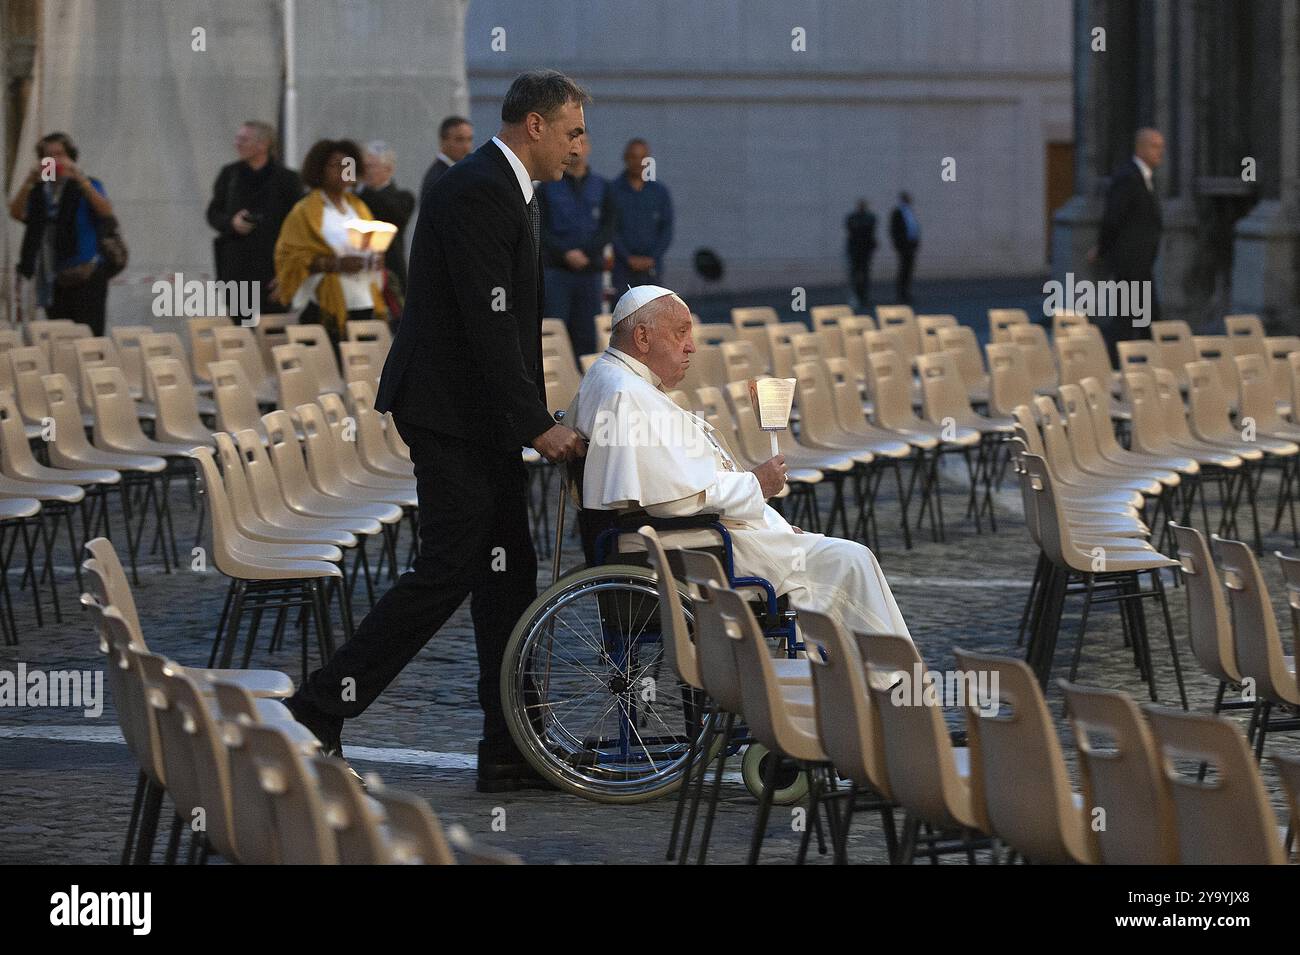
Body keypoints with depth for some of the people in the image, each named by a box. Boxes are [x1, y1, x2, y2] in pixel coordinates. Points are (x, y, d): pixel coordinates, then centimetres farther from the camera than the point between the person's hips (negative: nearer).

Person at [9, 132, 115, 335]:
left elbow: (106, 211, -14)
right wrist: (29, 181, -16)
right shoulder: (38, 191, 12)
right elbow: (16, 213, -4)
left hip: (86, 275, -4)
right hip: (53, 280, 4)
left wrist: (80, 179, -21)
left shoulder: (86, 186, 4)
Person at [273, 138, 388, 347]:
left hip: (364, 304, 5)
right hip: (326, 310, -5)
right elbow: (290, 258, -7)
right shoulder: (306, 211, 0)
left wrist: (372, 262, 1)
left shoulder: (358, 207, 18)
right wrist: (334, 264, -18)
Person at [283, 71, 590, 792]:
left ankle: (510, 751, 9)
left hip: (482, 416, 10)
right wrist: (536, 426, -20)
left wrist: (534, 417, 12)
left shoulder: (508, 192, 16)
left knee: (507, 572, 7)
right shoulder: (476, 192, -17)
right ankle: (319, 711, -4)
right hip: (450, 412, -10)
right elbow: (488, 323, -22)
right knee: (447, 571, -10)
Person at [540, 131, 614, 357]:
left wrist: (586, 253, -11)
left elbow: (608, 228, 4)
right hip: (556, 269, -2)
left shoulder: (601, 186, 11)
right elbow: (540, 228, -1)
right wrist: (566, 253, -14)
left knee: (586, 336, 4)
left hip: (591, 270, 2)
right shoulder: (548, 186, 5)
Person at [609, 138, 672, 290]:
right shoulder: (613, 190, 3)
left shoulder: (660, 191, 10)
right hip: (621, 266, -2)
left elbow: (667, 229, 8)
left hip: (652, 266, 2)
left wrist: (652, 258, -4)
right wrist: (628, 258, -9)